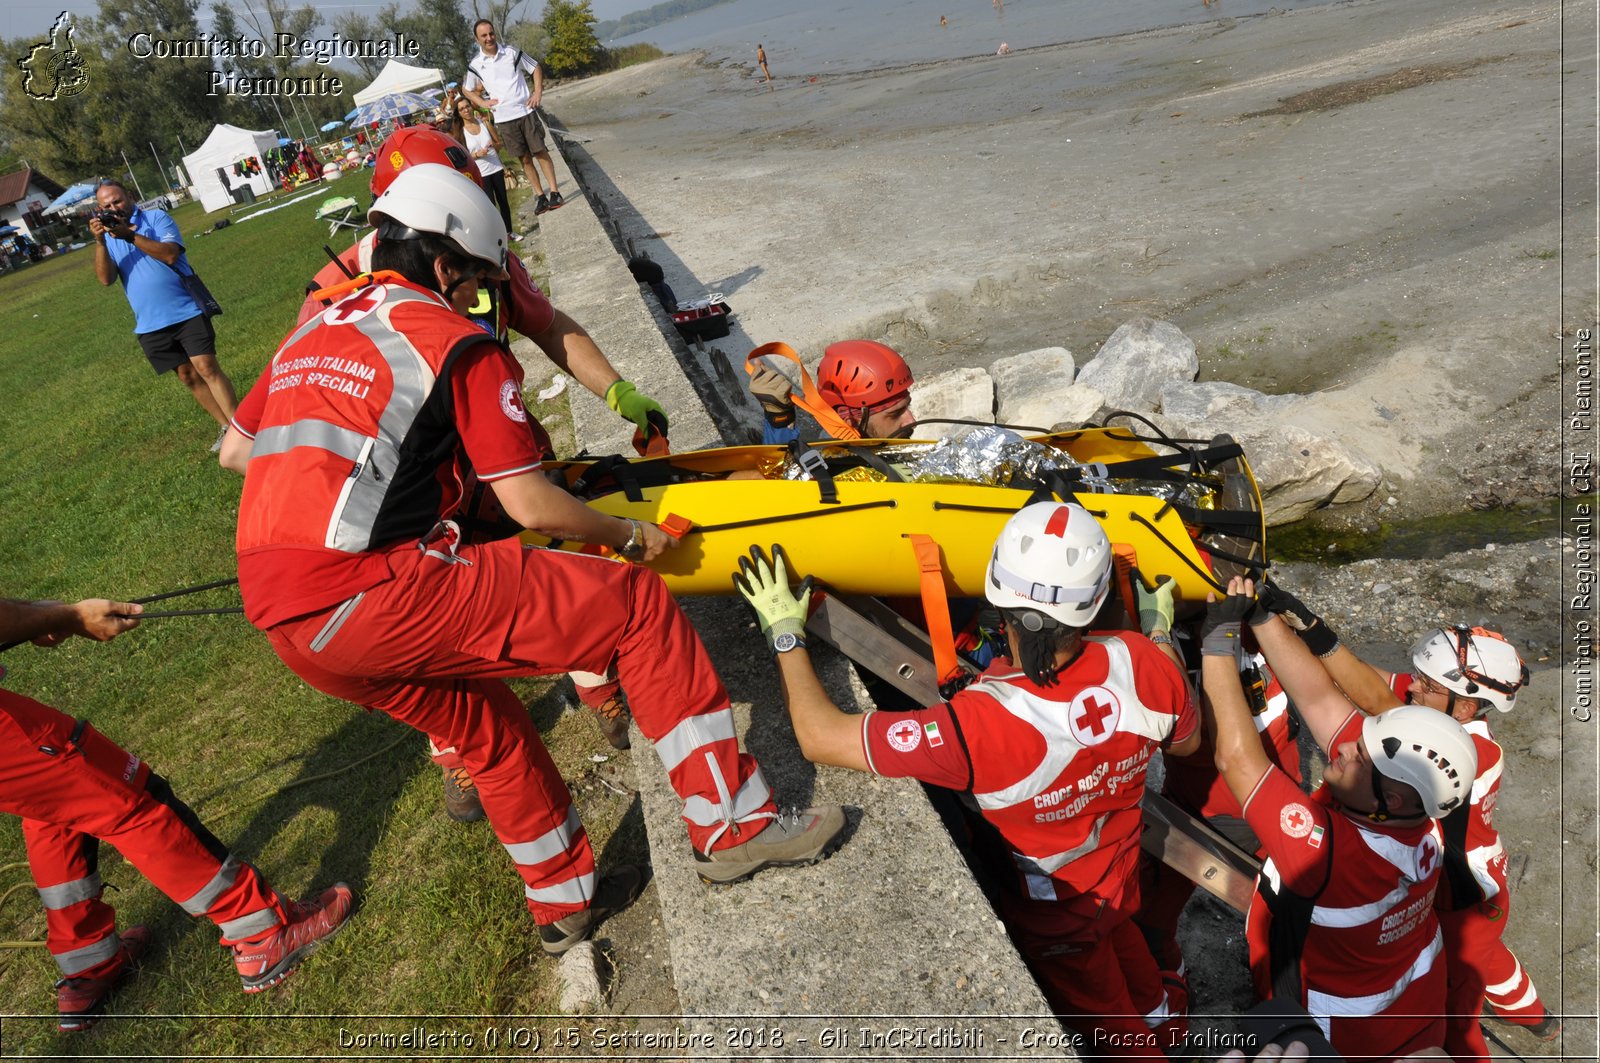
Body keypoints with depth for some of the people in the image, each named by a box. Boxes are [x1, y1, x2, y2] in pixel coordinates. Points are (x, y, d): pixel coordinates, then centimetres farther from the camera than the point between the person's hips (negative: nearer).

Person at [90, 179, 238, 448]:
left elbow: (170, 254, -15)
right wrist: (99, 241, -14)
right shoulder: (108, 237, 11)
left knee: (207, 368, -12)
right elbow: (106, 279, -3)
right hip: (150, 325, 4)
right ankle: (226, 427, 17)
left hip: (186, 312, -4)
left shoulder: (157, 218, 1)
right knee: (187, 376, 8)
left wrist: (129, 235, -20)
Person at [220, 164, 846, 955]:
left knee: (485, 725, 27)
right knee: (638, 607, -2)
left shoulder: (310, 333, 19)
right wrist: (629, 536, 8)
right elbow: (530, 506, -7)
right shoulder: (460, 345, -3)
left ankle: (562, 903, 42)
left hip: (283, 623, 9)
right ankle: (733, 827, 5)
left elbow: (234, 450, 28)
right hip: (374, 596, -9)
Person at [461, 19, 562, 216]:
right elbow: (466, 89, 15)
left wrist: (538, 92, -4)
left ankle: (554, 192, 3)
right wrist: (483, 103, 1)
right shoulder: (475, 64, 1)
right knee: (525, 159, 5)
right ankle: (540, 196, 10)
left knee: (540, 152, -1)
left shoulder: (512, 52, -1)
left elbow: (535, 69, 8)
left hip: (525, 111, -1)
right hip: (503, 119, 1)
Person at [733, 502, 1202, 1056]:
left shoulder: (975, 728, -45)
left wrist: (784, 631, -23)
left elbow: (821, 736, -36)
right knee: (1116, 930, 38)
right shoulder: (1139, 661, -31)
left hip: (1052, 914, -5)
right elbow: (1187, 742, -7)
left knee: (1105, 1021, 24)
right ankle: (1157, 1009, 66)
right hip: (1124, 864, 5)